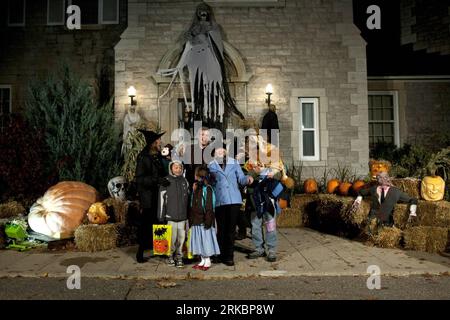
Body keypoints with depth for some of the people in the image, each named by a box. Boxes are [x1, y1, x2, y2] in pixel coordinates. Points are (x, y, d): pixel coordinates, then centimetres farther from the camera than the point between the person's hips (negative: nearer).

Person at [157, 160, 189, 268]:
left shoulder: (184, 181, 11)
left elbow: (188, 197, 19)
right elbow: (161, 198, -3)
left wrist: (189, 214, 18)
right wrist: (161, 216, -5)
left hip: (183, 215, 4)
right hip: (170, 215, -3)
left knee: (181, 237, 5)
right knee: (171, 238, -1)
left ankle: (179, 257, 19)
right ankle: (170, 256, 19)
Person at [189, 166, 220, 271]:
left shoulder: (207, 188, -11)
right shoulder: (196, 188, 12)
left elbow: (209, 207, -14)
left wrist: (208, 221, -17)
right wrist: (191, 219, 13)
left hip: (203, 220, -8)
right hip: (196, 220, 8)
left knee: (205, 240, 1)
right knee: (199, 241, 12)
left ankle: (208, 262, 12)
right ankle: (203, 261, 23)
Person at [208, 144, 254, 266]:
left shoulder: (234, 163, 9)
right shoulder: (211, 166, 7)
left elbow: (241, 178, 6)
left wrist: (248, 179, -15)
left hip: (234, 200, 1)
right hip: (219, 201, 0)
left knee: (231, 229, 5)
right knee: (221, 229, 5)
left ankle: (229, 256, 16)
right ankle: (222, 255, 21)